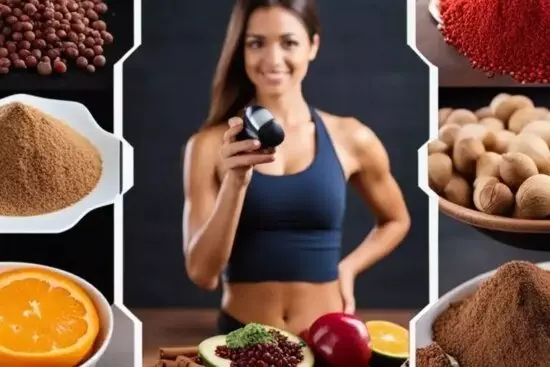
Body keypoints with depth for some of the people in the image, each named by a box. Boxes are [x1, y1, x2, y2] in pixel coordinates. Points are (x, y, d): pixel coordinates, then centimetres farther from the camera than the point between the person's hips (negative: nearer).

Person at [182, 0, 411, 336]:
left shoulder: (351, 139, -4)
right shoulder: (210, 145, -8)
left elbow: (395, 222, 13)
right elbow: (202, 273, -12)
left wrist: (347, 268, -1)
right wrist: (235, 182, -23)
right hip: (242, 335, -1)